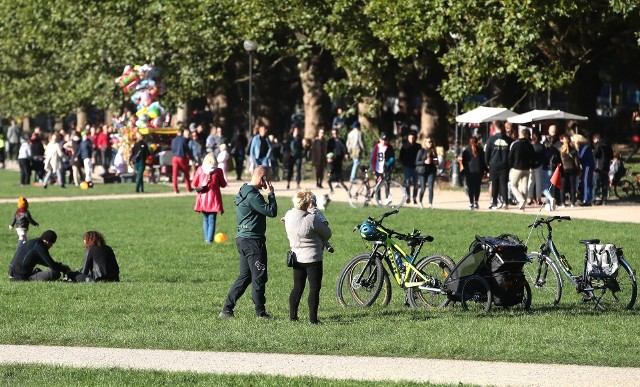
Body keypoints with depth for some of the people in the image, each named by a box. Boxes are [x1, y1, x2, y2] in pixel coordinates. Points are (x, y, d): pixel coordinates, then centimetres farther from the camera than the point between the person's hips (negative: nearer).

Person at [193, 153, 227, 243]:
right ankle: (210, 239, -8)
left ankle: (206, 238, 13)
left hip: (203, 197, 2)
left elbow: (195, 184, 5)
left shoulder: (200, 169, -1)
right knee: (212, 220, -1)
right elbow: (223, 184, 2)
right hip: (213, 198, -2)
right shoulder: (218, 171, -7)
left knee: (205, 219, 15)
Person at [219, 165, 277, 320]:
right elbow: (272, 211, -20)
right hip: (253, 240, -10)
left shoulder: (244, 191, 15)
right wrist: (271, 194, -11)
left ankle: (227, 309, 11)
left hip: (243, 238, 10)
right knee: (259, 276, 0)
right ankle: (260, 312, 7)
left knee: (245, 276, 13)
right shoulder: (252, 195, -18)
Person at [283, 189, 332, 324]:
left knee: (297, 287, 16)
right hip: (312, 258, -6)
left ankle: (292, 315, 18)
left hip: (297, 256, 6)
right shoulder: (312, 219, -23)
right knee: (314, 288, 1)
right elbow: (327, 234, -8)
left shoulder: (288, 216, -5)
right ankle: (313, 318, -2)